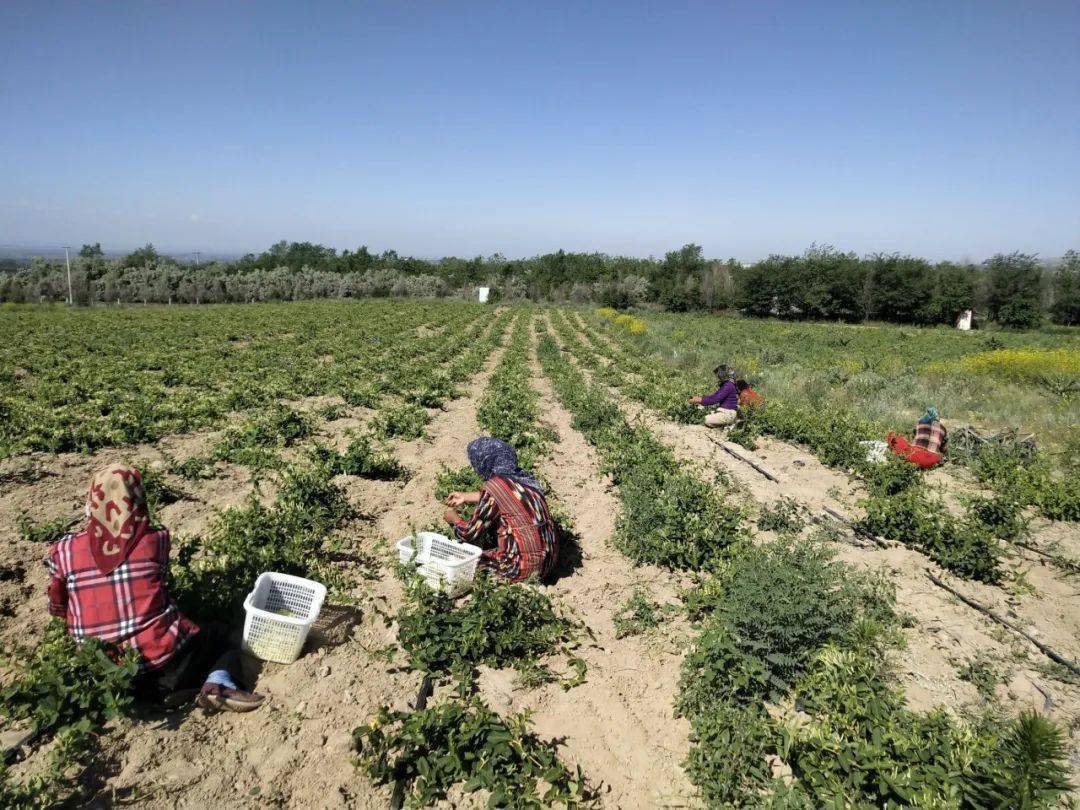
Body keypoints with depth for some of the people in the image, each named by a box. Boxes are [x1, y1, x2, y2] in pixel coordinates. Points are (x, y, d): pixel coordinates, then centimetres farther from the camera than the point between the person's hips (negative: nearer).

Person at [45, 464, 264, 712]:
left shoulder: (64, 551, -1)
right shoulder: (155, 540, -6)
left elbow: (57, 609, 13)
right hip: (163, 654, -3)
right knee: (217, 636, 24)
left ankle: (162, 691, 0)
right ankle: (218, 683, -6)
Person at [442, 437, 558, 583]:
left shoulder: (494, 486, -14)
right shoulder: (524, 477, 6)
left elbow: (471, 534, -6)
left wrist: (454, 519, 14)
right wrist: (466, 497, 35)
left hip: (524, 568, -7)